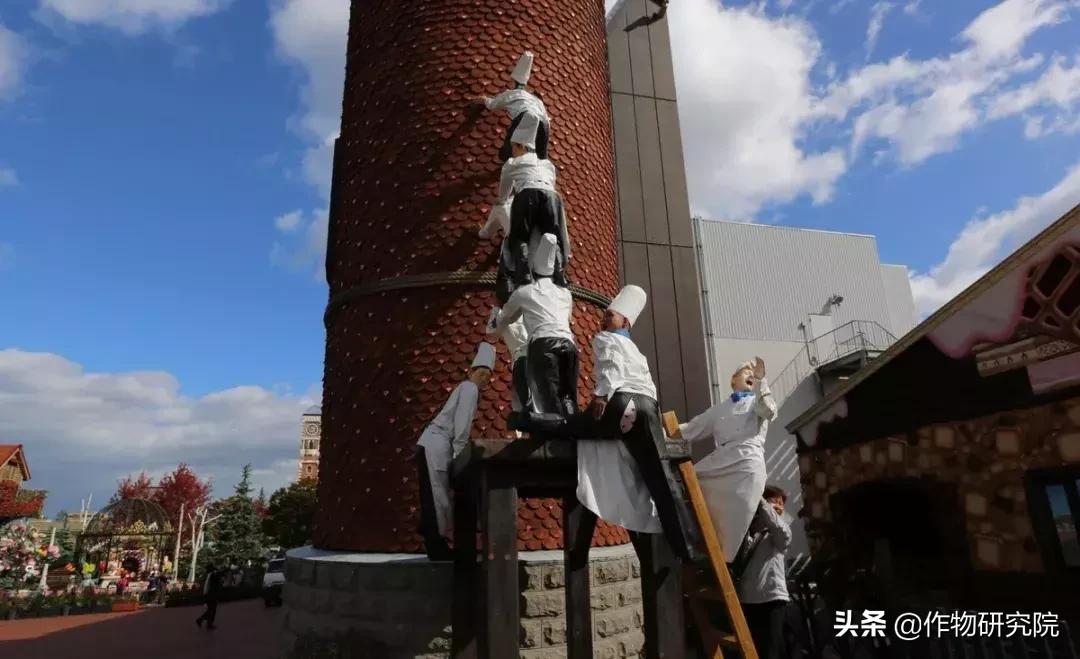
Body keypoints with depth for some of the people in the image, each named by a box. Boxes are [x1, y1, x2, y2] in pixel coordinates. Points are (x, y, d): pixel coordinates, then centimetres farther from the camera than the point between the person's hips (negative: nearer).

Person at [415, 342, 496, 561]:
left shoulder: (466, 388, 23)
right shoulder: (470, 388, -6)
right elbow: (461, 426, -14)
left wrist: (458, 453, 16)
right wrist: (459, 455, -11)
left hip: (434, 447, 9)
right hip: (435, 447, -9)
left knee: (436, 500, 10)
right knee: (436, 499, -5)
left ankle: (437, 549, 15)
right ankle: (438, 551, -1)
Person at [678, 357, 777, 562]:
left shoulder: (758, 400, 19)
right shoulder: (719, 408, 28)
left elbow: (769, 412, -6)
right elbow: (692, 429, 23)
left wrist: (761, 380, -15)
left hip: (746, 464, -4)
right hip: (718, 464, 4)